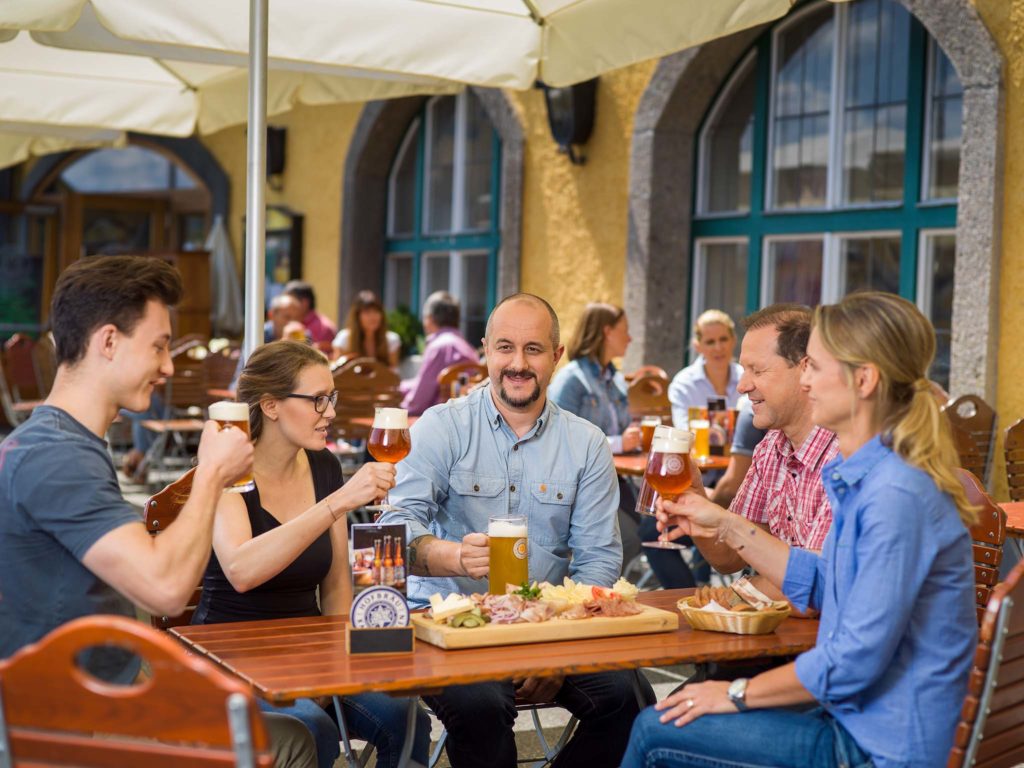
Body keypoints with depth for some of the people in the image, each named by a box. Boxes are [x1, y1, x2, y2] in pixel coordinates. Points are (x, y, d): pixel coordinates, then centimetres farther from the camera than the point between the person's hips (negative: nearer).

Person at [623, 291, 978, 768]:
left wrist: (739, 693, -12)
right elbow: (821, 584, 18)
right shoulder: (863, 478, 7)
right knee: (664, 718, 12)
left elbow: (854, 660, -25)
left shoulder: (896, 495, -25)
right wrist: (723, 526, 13)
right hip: (852, 720, 9)